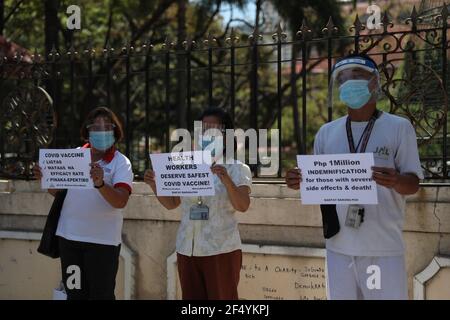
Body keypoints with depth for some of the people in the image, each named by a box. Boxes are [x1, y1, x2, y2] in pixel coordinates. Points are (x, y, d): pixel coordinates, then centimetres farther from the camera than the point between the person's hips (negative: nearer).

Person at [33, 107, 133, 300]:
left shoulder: (121, 163, -5)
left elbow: (120, 201, -19)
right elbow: (58, 192, 15)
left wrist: (100, 183, -36)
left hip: (102, 240, -4)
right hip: (69, 236, 4)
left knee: (101, 295, 1)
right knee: (75, 294, 13)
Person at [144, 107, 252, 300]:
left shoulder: (236, 169, -1)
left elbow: (242, 206, -14)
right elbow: (171, 203, 15)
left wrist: (226, 180, -30)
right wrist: (154, 184, -3)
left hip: (221, 250, -5)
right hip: (187, 249, 5)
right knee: (192, 298, 7)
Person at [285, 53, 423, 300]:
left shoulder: (399, 128, 0)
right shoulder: (327, 132, 11)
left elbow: (413, 184, -3)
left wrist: (396, 181, -26)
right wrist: (300, 182, -7)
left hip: (383, 247, -4)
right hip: (338, 245, 4)